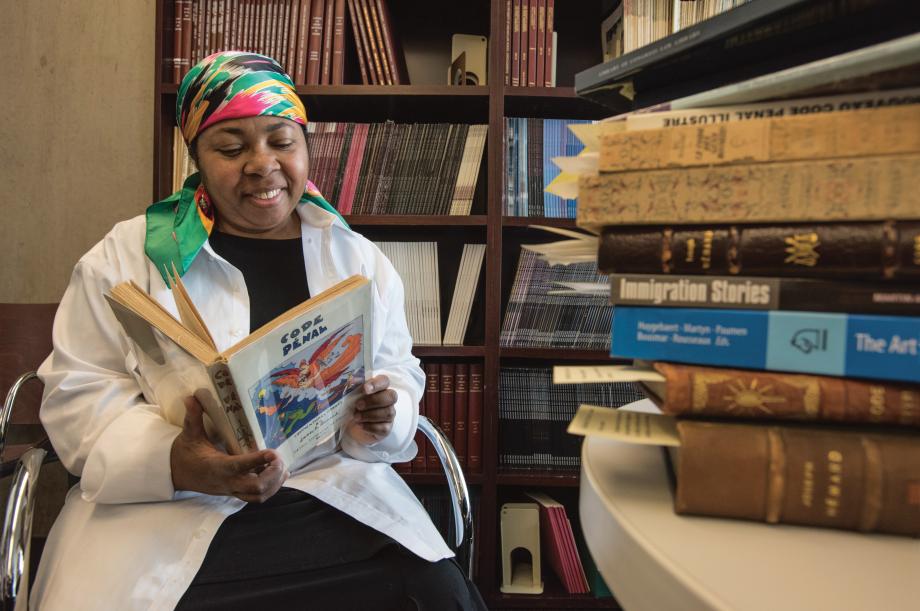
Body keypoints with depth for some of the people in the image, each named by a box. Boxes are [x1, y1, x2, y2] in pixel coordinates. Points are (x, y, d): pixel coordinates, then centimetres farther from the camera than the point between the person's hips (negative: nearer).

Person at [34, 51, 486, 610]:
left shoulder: (359, 258, 10)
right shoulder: (127, 254, 4)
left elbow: (399, 373, 11)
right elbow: (78, 394, 0)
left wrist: (378, 421, -13)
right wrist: (173, 462, -19)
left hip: (335, 495, 1)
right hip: (163, 506, 0)